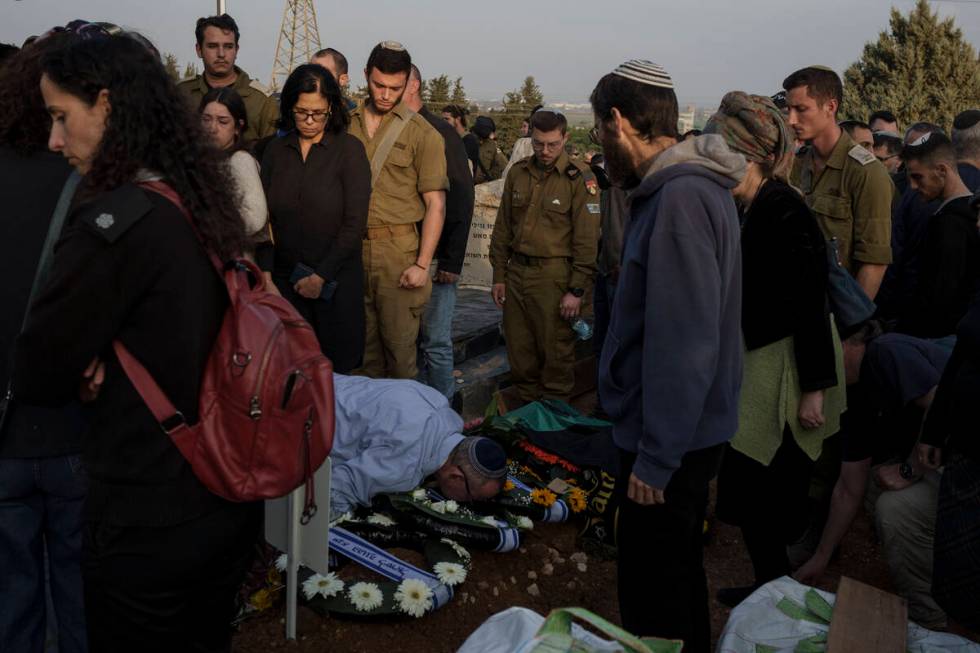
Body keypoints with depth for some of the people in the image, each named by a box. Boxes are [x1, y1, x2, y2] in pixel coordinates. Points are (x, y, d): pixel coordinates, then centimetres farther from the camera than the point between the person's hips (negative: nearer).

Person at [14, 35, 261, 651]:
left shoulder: (110, 222, -21)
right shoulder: (207, 204, 4)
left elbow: (36, 375, -12)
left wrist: (83, 370, 7)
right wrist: (101, 363, -2)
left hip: (147, 523, -7)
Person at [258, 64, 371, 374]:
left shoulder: (349, 149, -4)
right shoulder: (276, 150, 7)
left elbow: (354, 223, -8)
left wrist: (322, 276, -9)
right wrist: (266, 273, -2)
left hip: (336, 279, -3)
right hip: (285, 279, 3)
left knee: (336, 369, 4)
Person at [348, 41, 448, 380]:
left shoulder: (422, 133, 0)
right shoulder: (345, 124, 10)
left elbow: (435, 203, -3)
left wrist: (422, 264, -9)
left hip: (398, 253, -3)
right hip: (351, 248, 3)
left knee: (400, 345, -1)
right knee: (363, 344, 11)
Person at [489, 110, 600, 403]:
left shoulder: (580, 178, -7)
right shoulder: (518, 173, 10)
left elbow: (587, 239, -9)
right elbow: (502, 228, 15)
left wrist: (577, 290, -12)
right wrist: (499, 276, 12)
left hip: (554, 276, -5)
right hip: (516, 273, 5)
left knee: (556, 352, 3)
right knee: (519, 350, 12)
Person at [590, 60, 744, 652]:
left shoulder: (682, 198, -22)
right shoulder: (686, 185, 9)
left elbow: (685, 343, -25)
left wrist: (656, 459, -20)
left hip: (672, 442, -10)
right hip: (685, 432, 10)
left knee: (658, 600, 6)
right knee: (672, 579, 25)